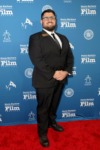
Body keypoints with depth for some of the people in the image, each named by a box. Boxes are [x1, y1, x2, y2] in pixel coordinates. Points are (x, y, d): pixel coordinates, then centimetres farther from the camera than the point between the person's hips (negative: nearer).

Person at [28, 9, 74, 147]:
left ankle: (52, 122, 47)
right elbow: (36, 59, -19)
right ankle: (42, 133, 28)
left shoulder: (63, 38, 12)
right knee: (43, 108, 10)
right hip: (45, 80, -5)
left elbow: (69, 56, 8)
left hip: (61, 79, 6)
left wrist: (66, 71, -10)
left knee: (54, 105, 23)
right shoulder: (35, 37, -9)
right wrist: (53, 74, -22)